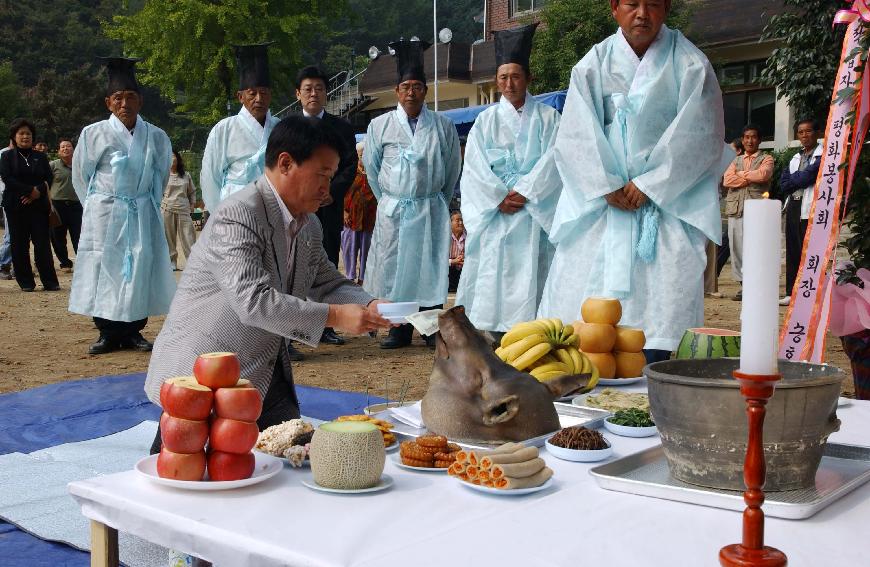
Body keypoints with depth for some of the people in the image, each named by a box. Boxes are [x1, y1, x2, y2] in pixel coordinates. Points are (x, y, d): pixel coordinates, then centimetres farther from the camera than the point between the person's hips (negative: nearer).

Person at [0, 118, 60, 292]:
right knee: (20, 245, 0)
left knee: (43, 243, -5)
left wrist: (38, 191, -14)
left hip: (39, 205, 1)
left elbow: (49, 179, 6)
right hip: (16, 206, -1)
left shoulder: (41, 157, 14)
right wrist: (30, 190, -14)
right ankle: (25, 282, 6)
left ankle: (50, 282, -3)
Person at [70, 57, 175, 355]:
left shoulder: (156, 137, 0)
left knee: (140, 270, 2)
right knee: (105, 269, 0)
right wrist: (98, 207, 8)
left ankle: (133, 331, 13)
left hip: (143, 215, 2)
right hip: (104, 217, -1)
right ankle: (107, 333, 10)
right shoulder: (94, 134, -4)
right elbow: (81, 176, 6)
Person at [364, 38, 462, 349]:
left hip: (431, 209, 0)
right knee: (393, 266, 1)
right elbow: (371, 167, 12)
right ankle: (399, 329, 10)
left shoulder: (443, 126, 2)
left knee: (431, 267, 0)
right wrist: (387, 201, 13)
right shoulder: (379, 126, 3)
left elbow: (452, 169, 11)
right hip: (392, 211, 1)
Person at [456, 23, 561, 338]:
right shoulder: (485, 121, 10)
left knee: (531, 274, -5)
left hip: (535, 212, -1)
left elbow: (551, 161, -2)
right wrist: (499, 198, -9)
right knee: (494, 273, -3)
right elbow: (475, 168, 3)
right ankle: (494, 341, -1)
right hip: (495, 213, 1)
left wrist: (524, 193, -11)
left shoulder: (547, 117, 7)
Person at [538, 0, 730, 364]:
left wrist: (649, 184, -11)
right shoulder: (593, 64, 6)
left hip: (668, 199, -2)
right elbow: (577, 136, 0)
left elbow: (699, 136, -4)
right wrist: (607, 186, -12)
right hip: (599, 199, 2)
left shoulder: (691, 65, 1)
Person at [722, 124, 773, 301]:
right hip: (736, 209, 4)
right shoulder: (736, 160, 21)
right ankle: (744, 285, 7)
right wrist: (751, 178, -4)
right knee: (736, 248, 1)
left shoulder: (766, 159, 10)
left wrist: (741, 174, 0)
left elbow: (763, 174, -12)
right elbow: (727, 180, 4)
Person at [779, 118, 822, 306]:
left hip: (811, 209, -7)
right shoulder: (795, 158, 21)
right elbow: (783, 184, 10)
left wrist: (794, 180, 1)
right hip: (793, 207, 7)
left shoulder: (823, 155, -2)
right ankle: (792, 293, 13)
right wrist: (801, 179, -7)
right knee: (792, 251, 8)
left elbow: (810, 175, -15)